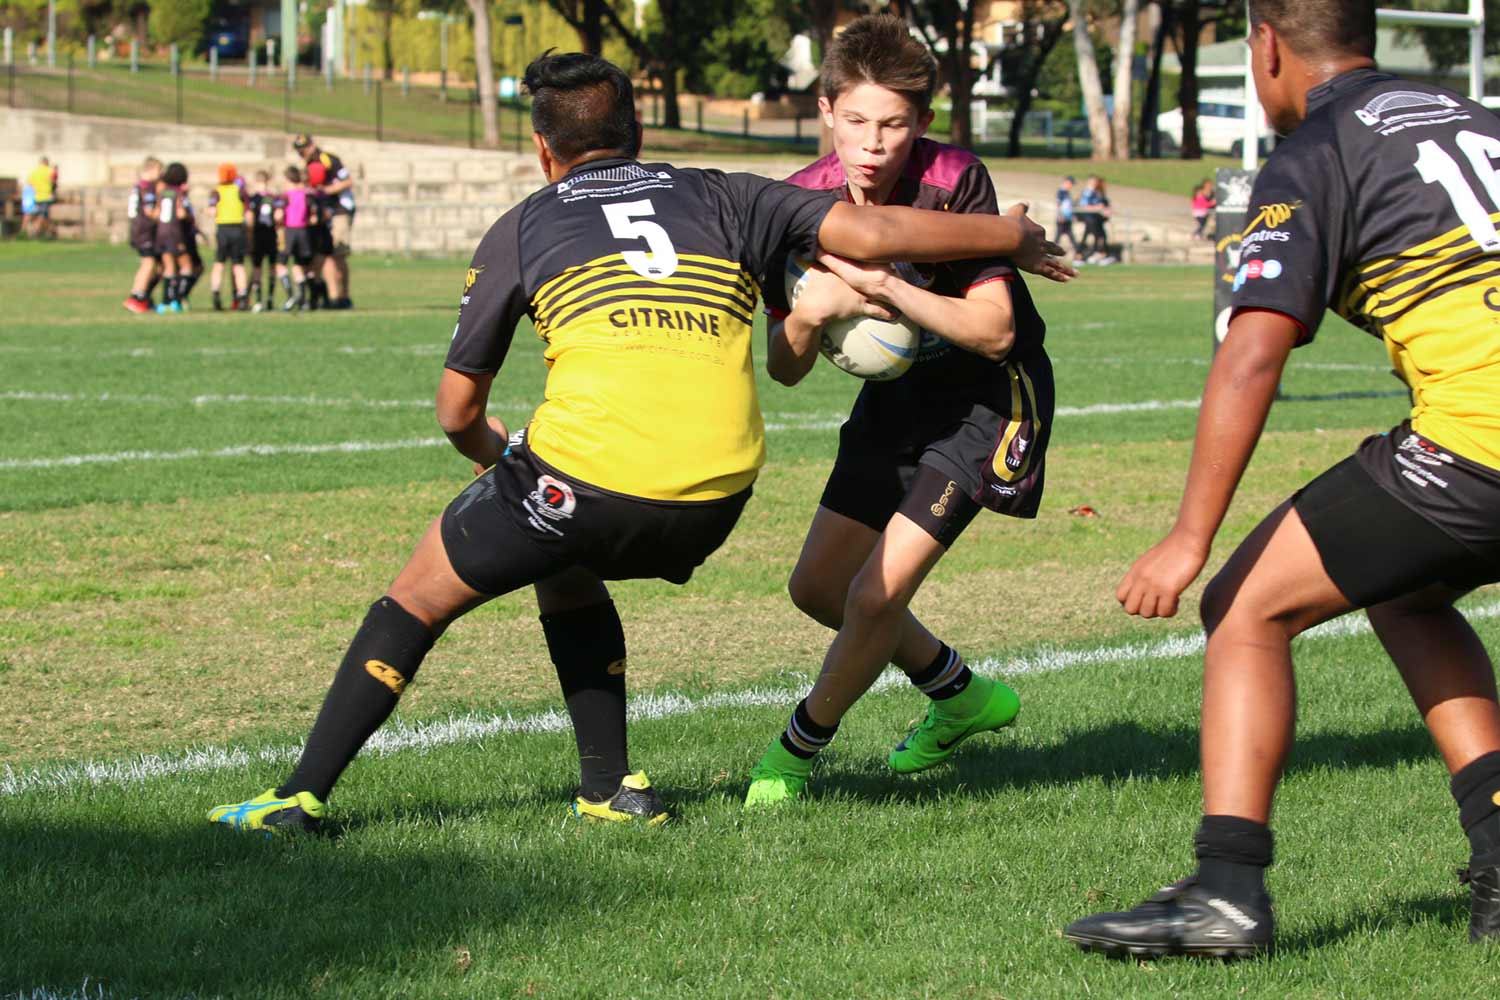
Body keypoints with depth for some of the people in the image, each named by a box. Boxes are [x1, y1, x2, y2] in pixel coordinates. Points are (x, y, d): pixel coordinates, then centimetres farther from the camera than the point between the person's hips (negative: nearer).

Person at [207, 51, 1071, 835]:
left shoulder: (521, 230, 14)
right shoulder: (717, 198, 18)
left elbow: (458, 411, 17)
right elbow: (873, 233, 11)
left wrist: (495, 453, 40)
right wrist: (1017, 236, 25)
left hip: (586, 473, -4)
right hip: (716, 502, 4)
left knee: (420, 598, 17)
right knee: (566, 576, 34)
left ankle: (301, 797, 15)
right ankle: (611, 786, 27)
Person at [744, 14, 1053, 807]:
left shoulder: (953, 183, -26)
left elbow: (994, 331, -29)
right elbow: (785, 369, -10)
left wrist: (885, 286, -39)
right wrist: (809, 311, -33)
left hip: (985, 393, -6)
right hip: (897, 389, 6)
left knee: (877, 595, -15)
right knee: (818, 587, 12)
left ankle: (797, 750, 9)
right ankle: (960, 695, 34)